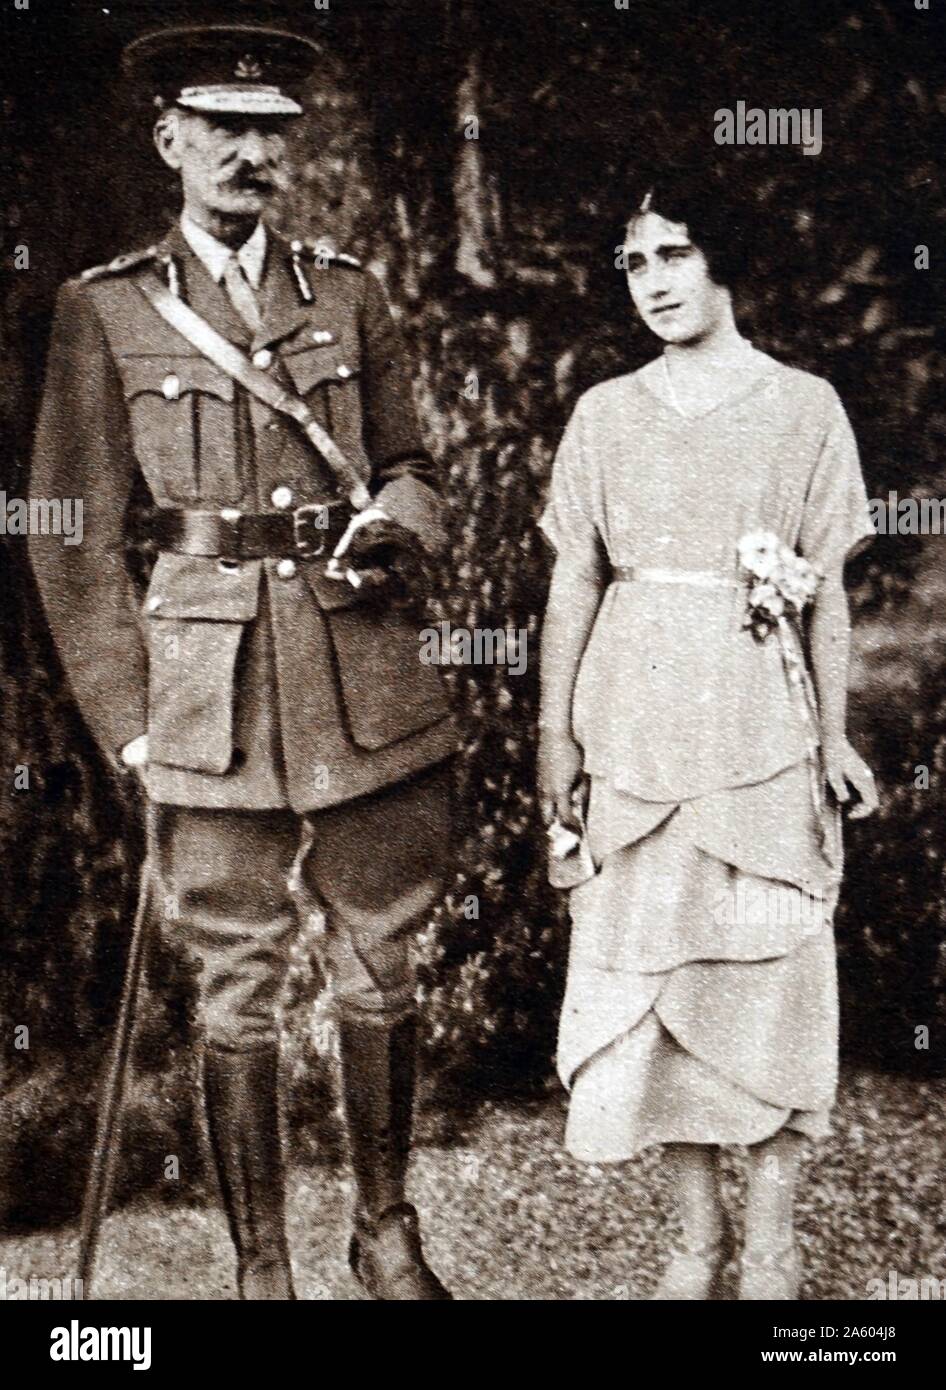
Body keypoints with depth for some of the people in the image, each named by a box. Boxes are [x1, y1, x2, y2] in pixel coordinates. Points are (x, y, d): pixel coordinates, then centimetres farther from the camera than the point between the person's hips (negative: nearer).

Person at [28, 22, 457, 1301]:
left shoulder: (349, 295, 11)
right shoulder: (104, 312, 4)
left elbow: (410, 467, 17)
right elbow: (77, 541, 3)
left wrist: (398, 528, -7)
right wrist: (127, 722, -2)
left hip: (368, 686, 2)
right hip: (213, 697, -2)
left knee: (380, 973, 10)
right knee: (238, 990, 5)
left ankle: (389, 1234, 29)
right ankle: (261, 1265, 21)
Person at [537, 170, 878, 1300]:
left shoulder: (804, 406, 4)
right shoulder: (605, 413, 9)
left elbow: (826, 591, 4)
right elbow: (573, 583, 9)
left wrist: (833, 737, 1)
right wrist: (555, 729, 4)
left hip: (761, 722, -2)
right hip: (634, 722, 2)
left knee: (769, 975, 0)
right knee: (648, 969, 4)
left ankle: (770, 1248, 15)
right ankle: (701, 1237, 20)